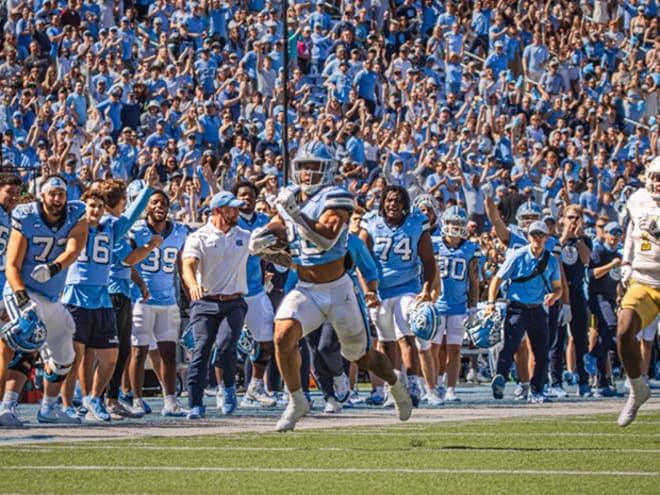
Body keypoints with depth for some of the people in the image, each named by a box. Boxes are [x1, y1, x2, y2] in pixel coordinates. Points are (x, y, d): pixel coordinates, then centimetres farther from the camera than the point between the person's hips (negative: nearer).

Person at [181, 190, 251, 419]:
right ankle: (195, 405, -9)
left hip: (234, 304, 1)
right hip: (205, 303, -1)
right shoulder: (198, 237, -1)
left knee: (226, 346, -20)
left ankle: (229, 387, 6)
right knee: (201, 350, -12)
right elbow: (188, 265, -17)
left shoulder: (245, 237, 13)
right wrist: (192, 284, -36)